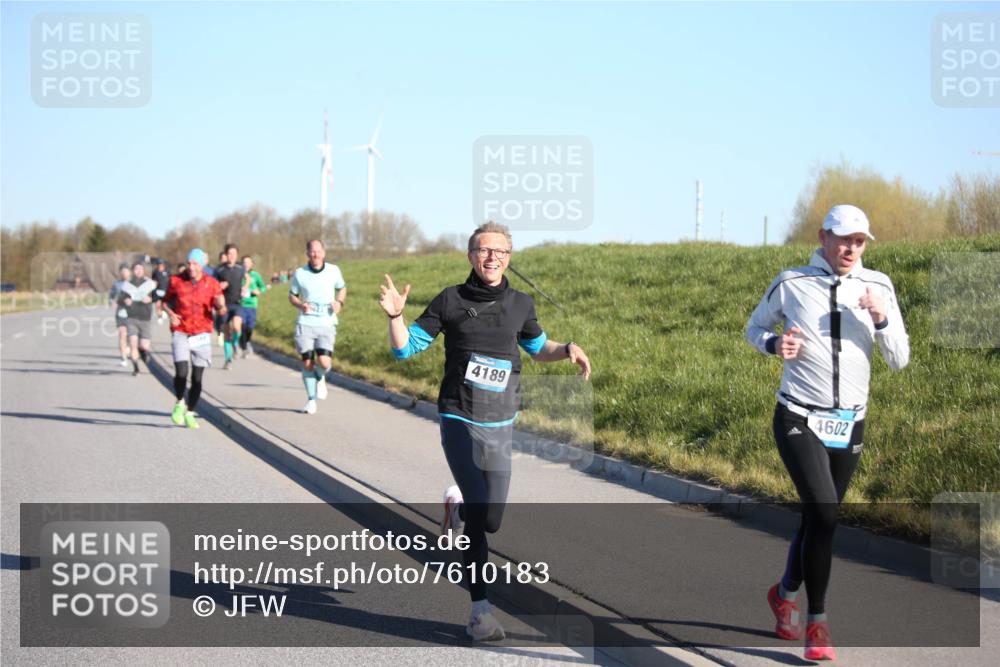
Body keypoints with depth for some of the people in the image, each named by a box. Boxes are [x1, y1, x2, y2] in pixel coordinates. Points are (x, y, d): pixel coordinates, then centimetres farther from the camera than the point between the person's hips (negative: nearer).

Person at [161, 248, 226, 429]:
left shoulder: (212, 284, -2)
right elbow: (166, 300, 13)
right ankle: (180, 404, 12)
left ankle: (189, 413, 20)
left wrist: (221, 307, -27)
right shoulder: (176, 281, -1)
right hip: (180, 333, -1)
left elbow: (221, 310, -3)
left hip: (201, 334, 1)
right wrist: (170, 313, -8)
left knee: (197, 377, 2)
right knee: (181, 372, -16)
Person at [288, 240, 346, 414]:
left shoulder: (334, 271, 1)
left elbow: (342, 288, 19)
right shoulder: (299, 273, -1)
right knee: (307, 363, -1)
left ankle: (320, 378, 19)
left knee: (324, 362, -17)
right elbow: (292, 295, 12)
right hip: (305, 323, 0)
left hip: (327, 324, 0)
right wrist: (301, 305, -10)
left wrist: (339, 302, -2)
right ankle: (311, 400, 17)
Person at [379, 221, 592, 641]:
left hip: (500, 427, 4)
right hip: (459, 420, -4)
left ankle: (456, 504, 42)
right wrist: (394, 316, -16)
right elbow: (405, 347, 3)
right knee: (478, 517, -15)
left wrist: (568, 349, 3)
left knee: (491, 521, 7)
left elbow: (537, 348, 23)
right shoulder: (451, 301, -1)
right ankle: (480, 610, -9)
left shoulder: (520, 304, 6)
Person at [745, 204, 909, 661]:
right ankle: (817, 623, -10)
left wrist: (881, 319, -17)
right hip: (799, 419, -4)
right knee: (823, 513, -20)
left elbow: (899, 360, 1)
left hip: (849, 425, 4)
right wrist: (774, 344, -10)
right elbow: (755, 327, 12)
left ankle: (785, 593, 40)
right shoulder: (791, 283, -3)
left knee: (819, 518, 13)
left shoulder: (878, 287, 1)